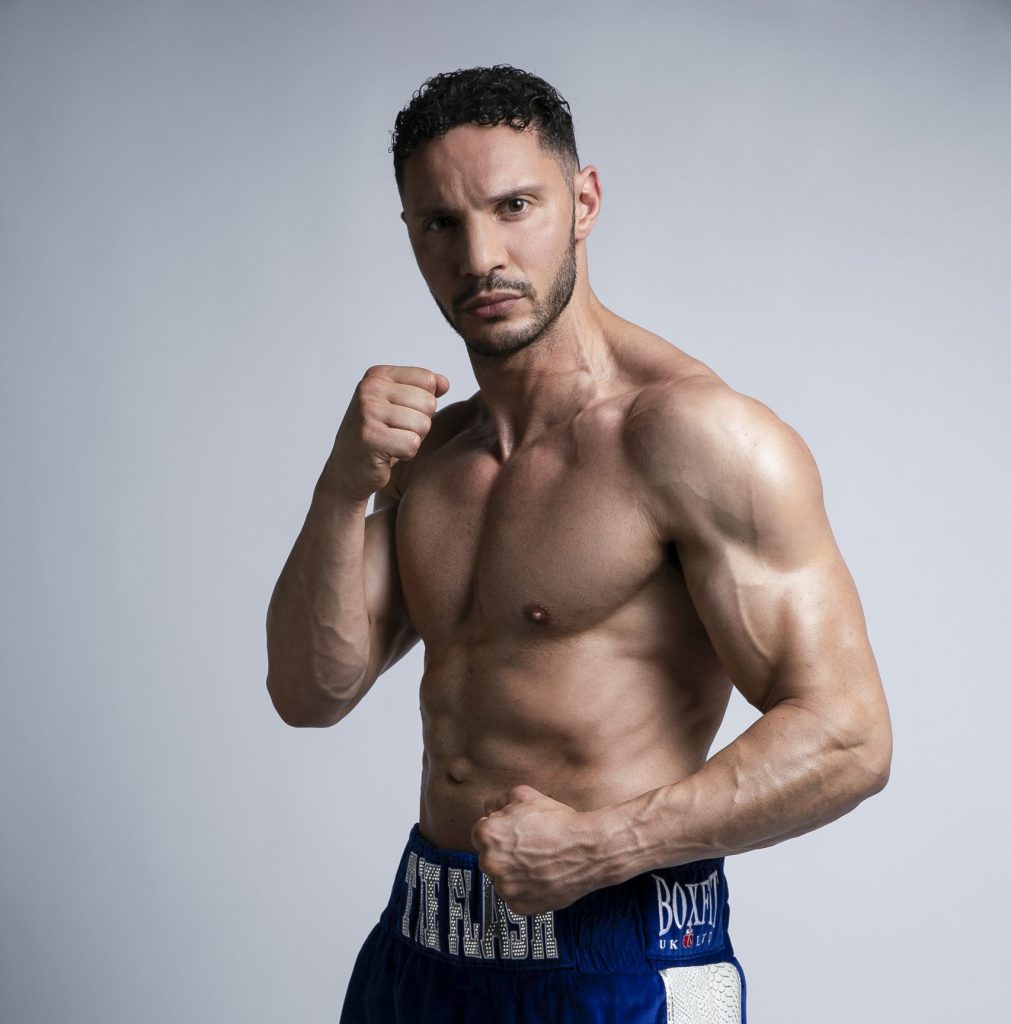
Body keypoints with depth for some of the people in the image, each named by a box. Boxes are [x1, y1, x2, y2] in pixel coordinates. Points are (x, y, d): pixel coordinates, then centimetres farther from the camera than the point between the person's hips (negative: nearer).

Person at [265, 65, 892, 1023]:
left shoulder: (691, 432, -16)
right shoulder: (428, 448, 7)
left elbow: (845, 738, -19)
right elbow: (312, 694, 2)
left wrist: (598, 848, -20)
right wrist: (344, 490, -12)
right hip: (420, 946, 7)